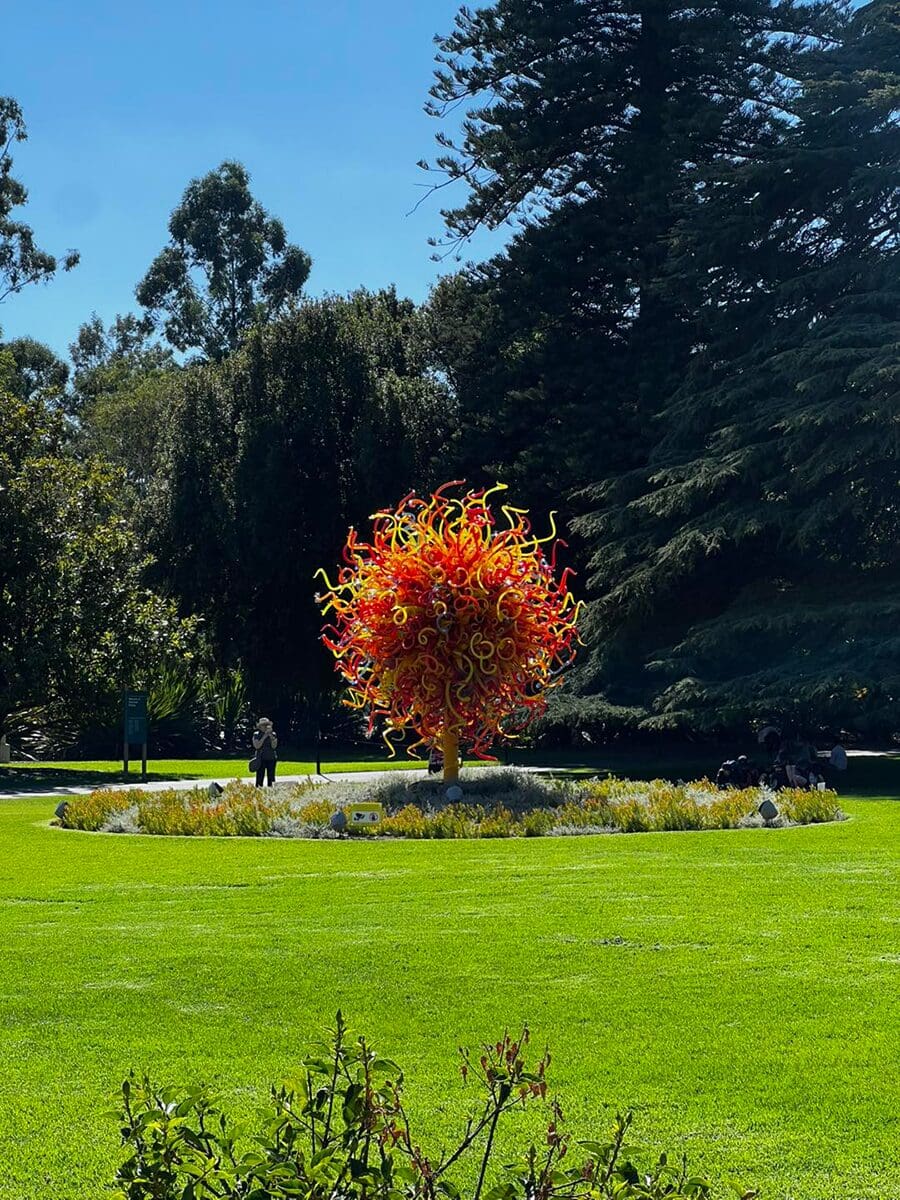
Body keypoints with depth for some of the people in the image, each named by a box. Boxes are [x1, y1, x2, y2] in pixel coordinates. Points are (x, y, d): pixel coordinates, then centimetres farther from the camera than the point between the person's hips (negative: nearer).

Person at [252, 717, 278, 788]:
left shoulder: (273, 734, 6)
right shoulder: (256, 735, 1)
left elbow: (274, 746, -3)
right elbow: (257, 746, -12)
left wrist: (271, 736, -13)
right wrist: (264, 737, -15)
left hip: (271, 759, 3)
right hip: (261, 760, -3)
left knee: (271, 779, 3)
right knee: (259, 779, -9)